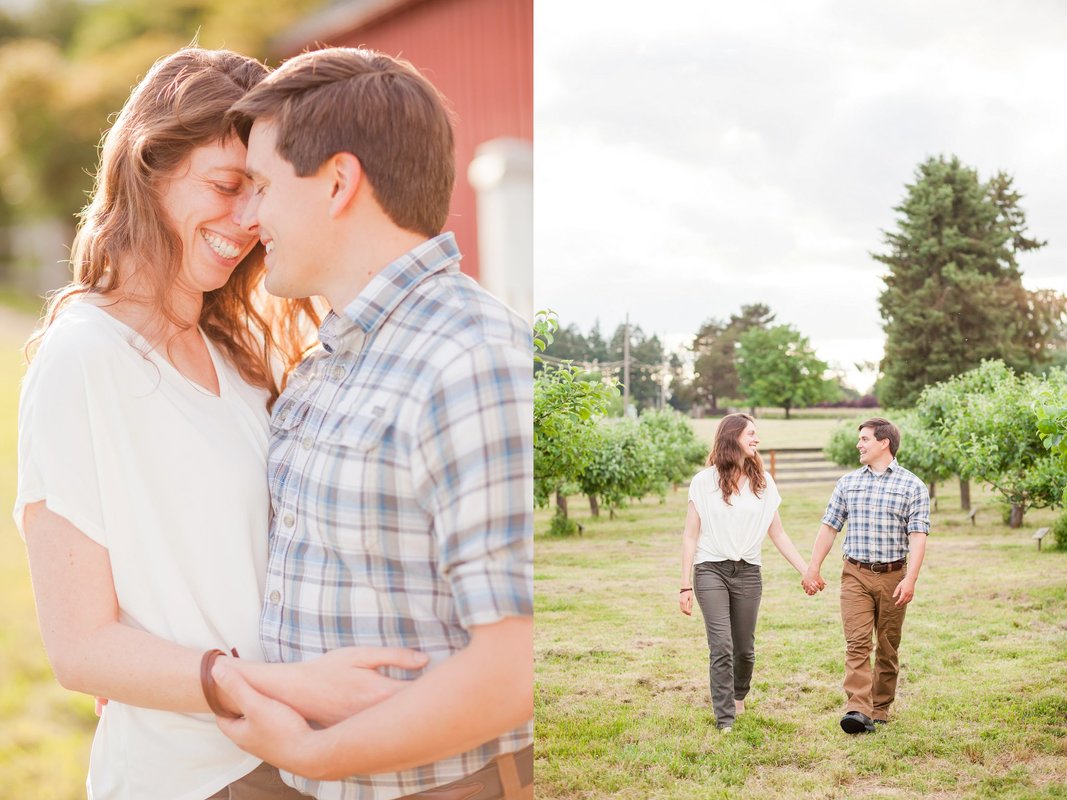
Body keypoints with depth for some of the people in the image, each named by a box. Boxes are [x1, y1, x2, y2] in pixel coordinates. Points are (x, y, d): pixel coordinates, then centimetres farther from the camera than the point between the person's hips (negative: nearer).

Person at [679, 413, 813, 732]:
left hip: (748, 573, 3)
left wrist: (806, 571, 7)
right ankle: (724, 722, -4)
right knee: (721, 648, -11)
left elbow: (778, 534, 12)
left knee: (744, 648, 10)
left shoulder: (763, 482, 7)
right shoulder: (705, 481, -2)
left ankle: (738, 696, 38)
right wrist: (685, 585, -3)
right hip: (711, 570, -3)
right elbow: (690, 536, 0)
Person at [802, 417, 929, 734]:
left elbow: (918, 536, -7)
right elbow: (829, 527, 11)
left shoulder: (912, 486, 0)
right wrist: (813, 568, 5)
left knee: (887, 647, 7)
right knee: (857, 643, -11)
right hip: (855, 574, 1)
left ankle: (880, 709, 17)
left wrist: (910, 579, -18)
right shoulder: (848, 483, 10)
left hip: (892, 576, -1)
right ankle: (858, 711, -19)